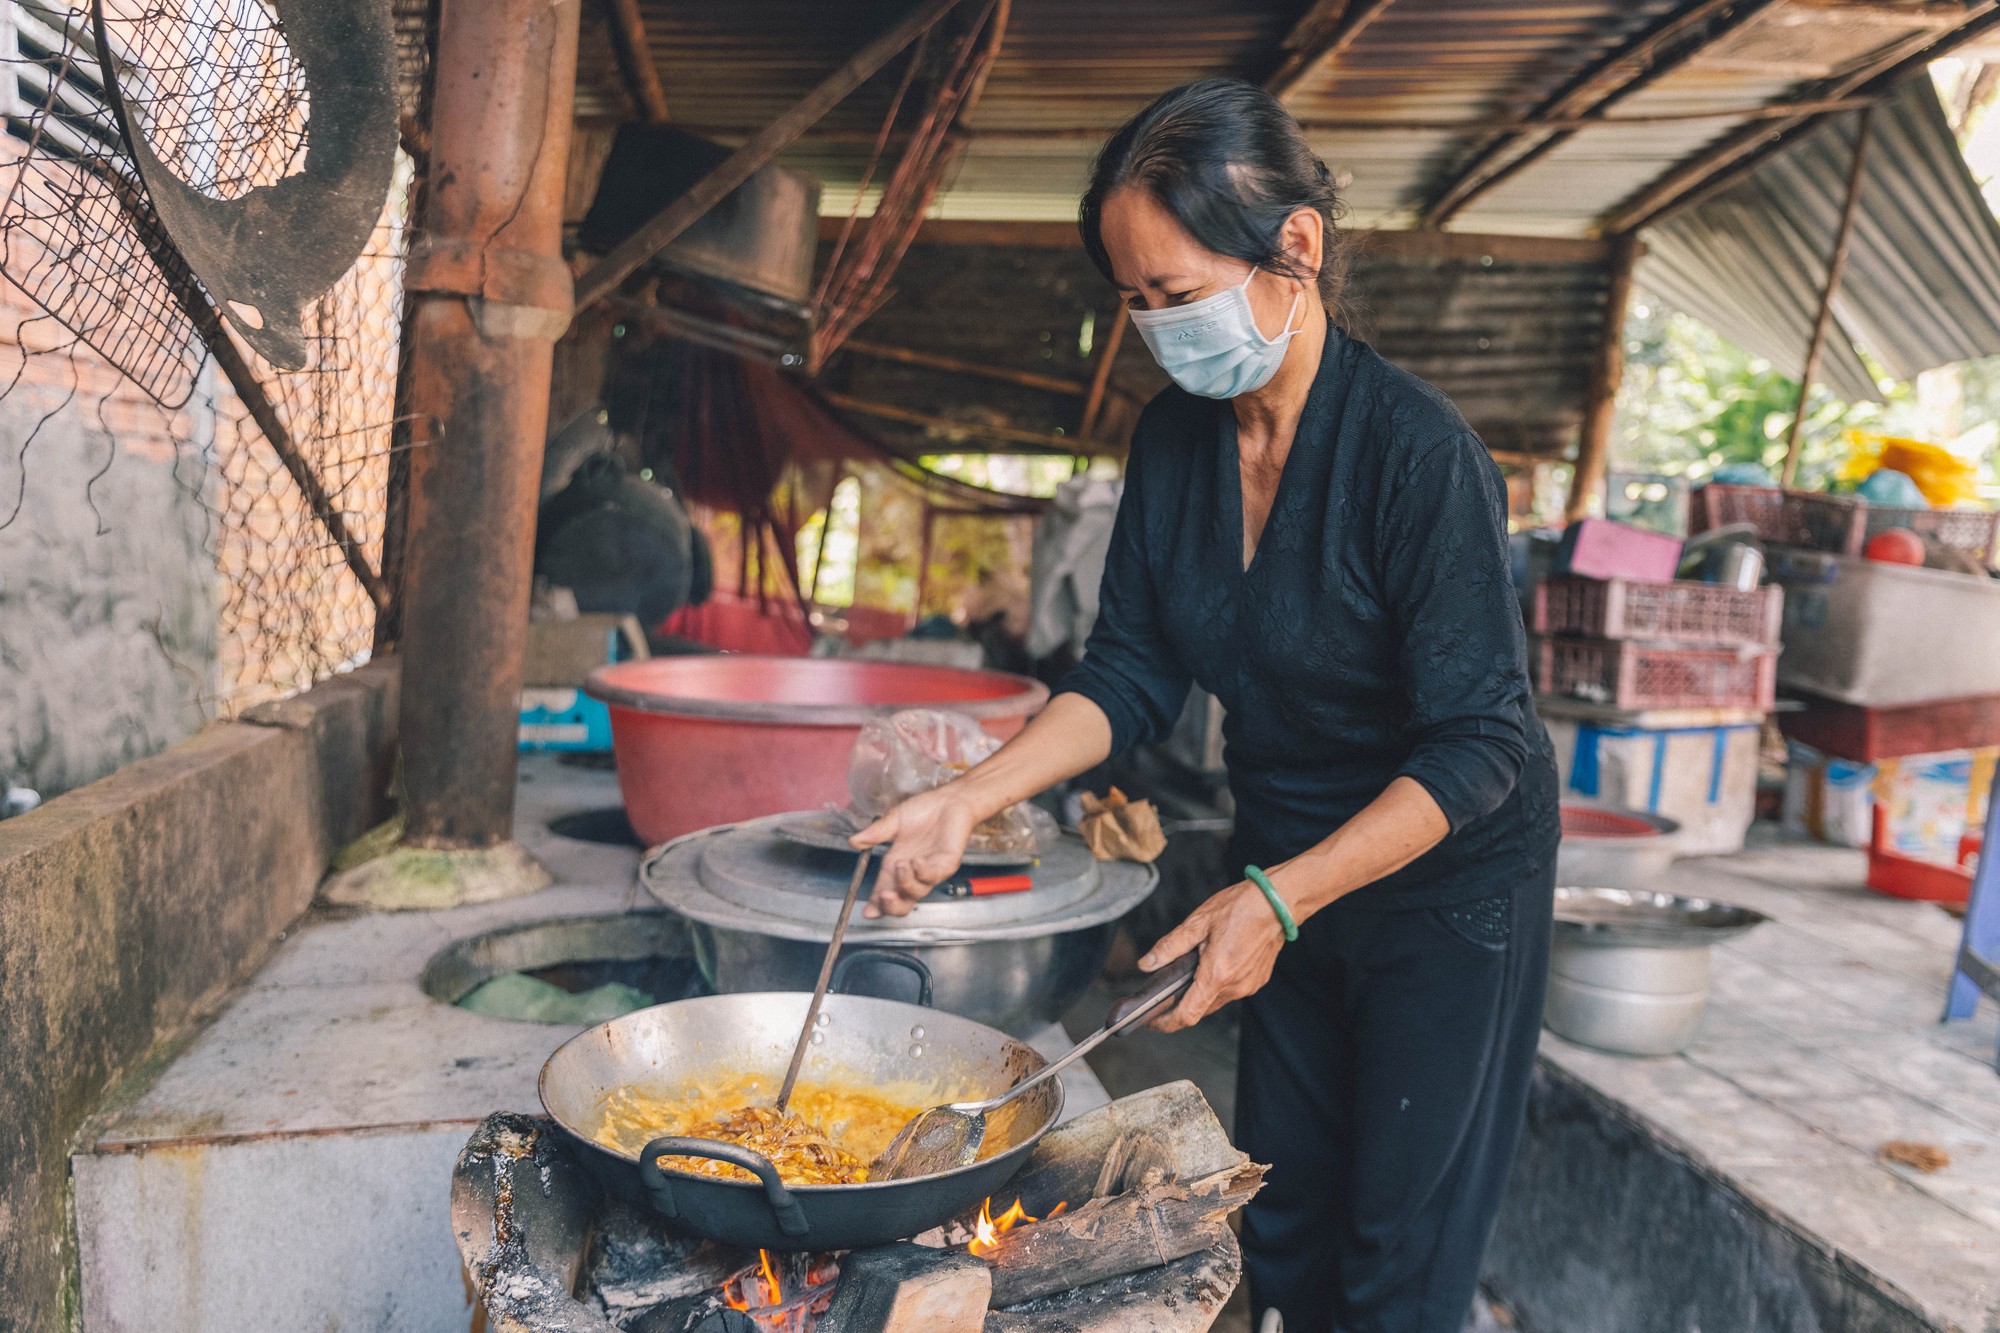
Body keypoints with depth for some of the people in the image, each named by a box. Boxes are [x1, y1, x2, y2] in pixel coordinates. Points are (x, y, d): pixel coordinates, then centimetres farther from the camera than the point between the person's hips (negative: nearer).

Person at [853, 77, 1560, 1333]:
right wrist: (971, 799, -16)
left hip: (1447, 874, -6)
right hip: (1287, 865, 6)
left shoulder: (1416, 449, -26)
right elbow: (1131, 676, -4)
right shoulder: (1175, 440, -6)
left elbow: (1476, 747, -24)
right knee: (1283, 1227, 18)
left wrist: (1276, 899, -30)